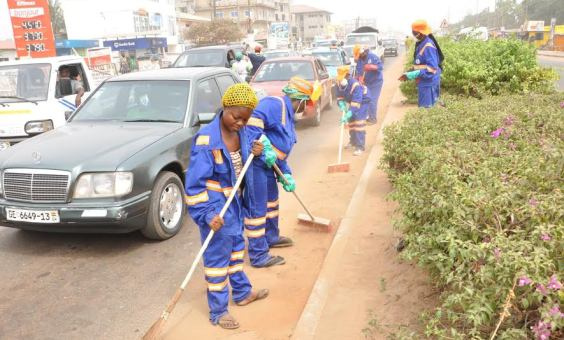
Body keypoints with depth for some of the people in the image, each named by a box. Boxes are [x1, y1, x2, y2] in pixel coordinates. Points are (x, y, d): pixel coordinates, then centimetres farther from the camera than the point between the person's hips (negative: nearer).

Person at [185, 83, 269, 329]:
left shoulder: (240, 131, -3)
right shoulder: (207, 140, -26)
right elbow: (194, 182, -25)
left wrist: (254, 151, -6)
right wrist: (206, 214, -30)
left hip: (235, 203, 8)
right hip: (216, 209, -8)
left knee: (236, 248, 24)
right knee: (217, 258, 5)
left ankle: (242, 293, 44)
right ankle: (218, 311, 21)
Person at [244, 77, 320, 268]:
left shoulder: (288, 116, 18)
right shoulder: (275, 104, -16)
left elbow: (281, 150, 20)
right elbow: (251, 123, -31)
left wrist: (286, 175, 14)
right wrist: (264, 147, -32)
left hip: (267, 164, 11)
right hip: (254, 162, -11)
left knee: (271, 201, 25)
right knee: (257, 208, -4)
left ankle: (271, 238, 45)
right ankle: (258, 256, 6)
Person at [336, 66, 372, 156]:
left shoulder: (355, 85, -39)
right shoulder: (339, 84, -17)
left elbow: (356, 102, -42)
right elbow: (340, 96, -3)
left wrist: (348, 115, -48)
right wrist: (341, 104, -26)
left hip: (363, 101, -7)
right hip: (352, 100, 8)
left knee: (359, 121, -19)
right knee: (351, 120, 13)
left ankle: (360, 146, -20)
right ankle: (353, 141, 34)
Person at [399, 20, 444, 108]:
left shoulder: (428, 46, -21)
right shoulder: (421, 44, 9)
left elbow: (432, 68, -26)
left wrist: (411, 75, -28)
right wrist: (409, 72, 6)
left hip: (428, 83, -10)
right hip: (423, 82, 10)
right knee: (423, 107, 17)